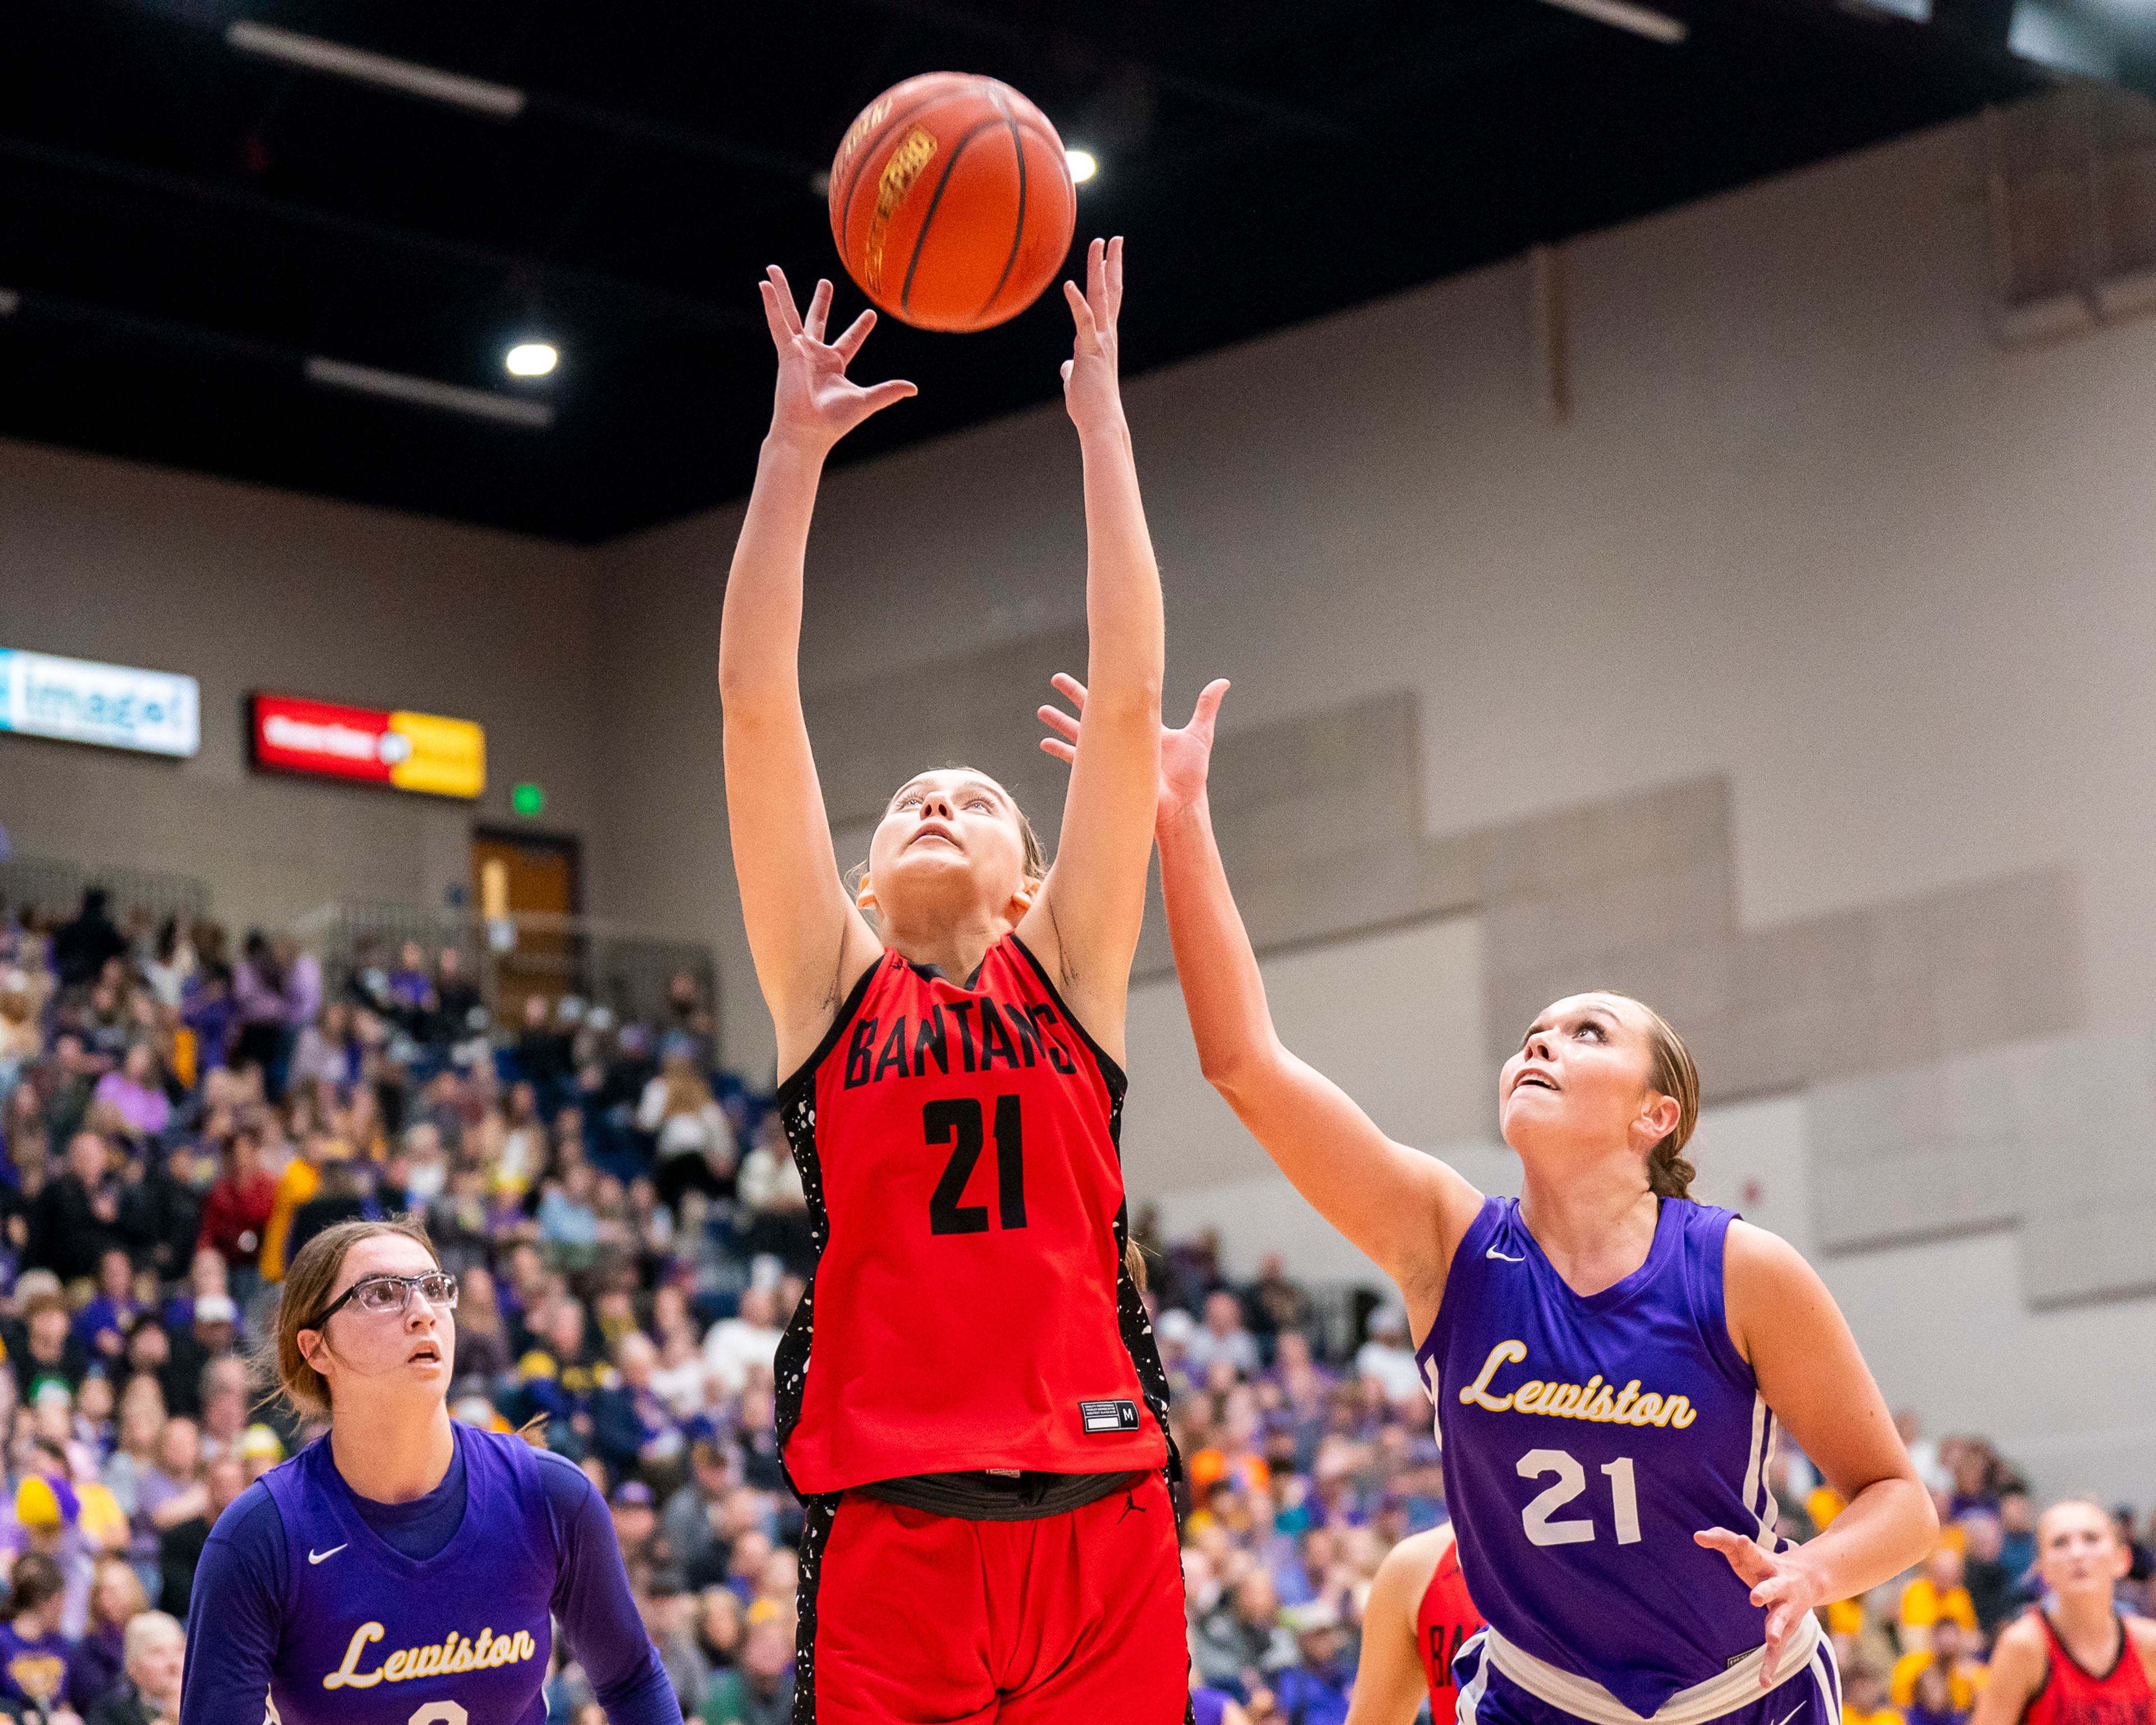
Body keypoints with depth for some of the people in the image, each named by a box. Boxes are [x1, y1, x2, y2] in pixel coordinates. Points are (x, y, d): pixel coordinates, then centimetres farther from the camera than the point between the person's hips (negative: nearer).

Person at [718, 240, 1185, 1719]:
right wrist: (796, 445, 5)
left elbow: (1129, 693, 8)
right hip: (891, 1526, 0)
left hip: (1100, 1510, 1)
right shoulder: (834, 985, 13)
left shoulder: (1067, 973, 14)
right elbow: (758, 705, 7)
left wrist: (1101, 414, 7)